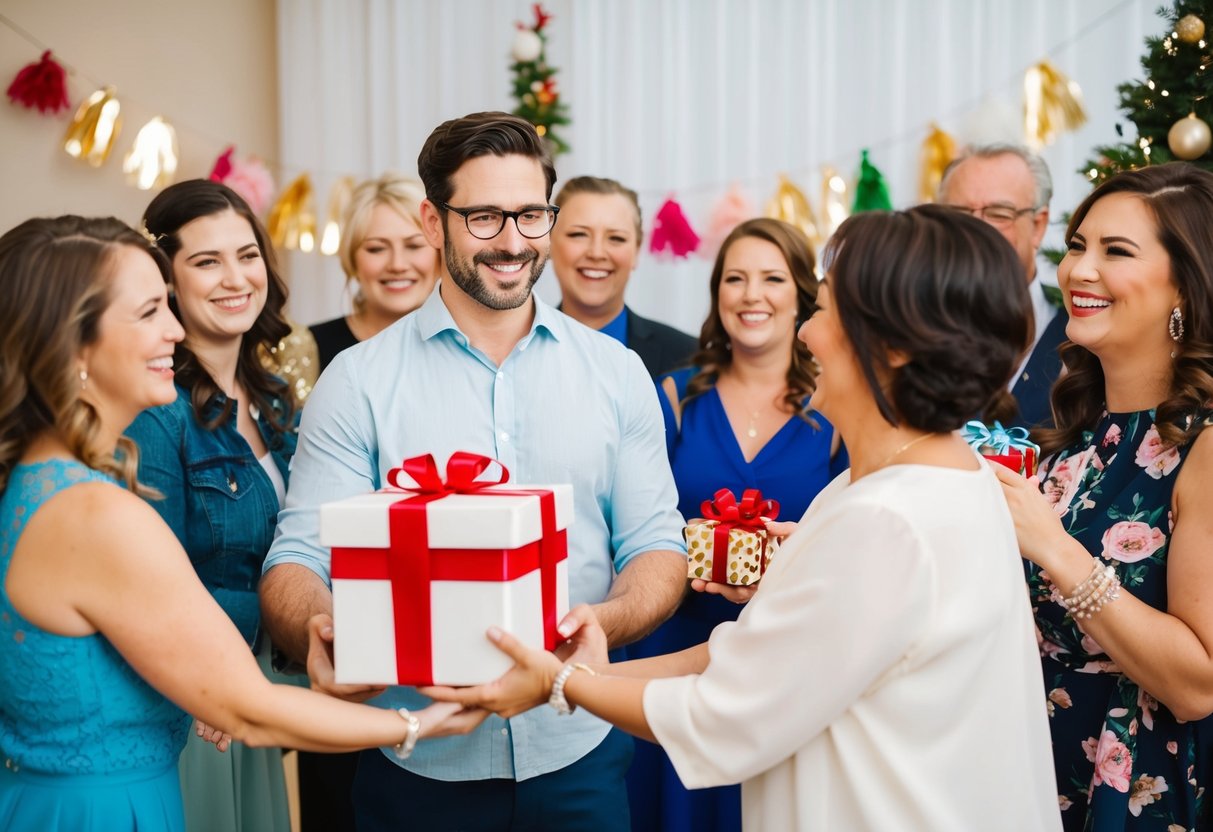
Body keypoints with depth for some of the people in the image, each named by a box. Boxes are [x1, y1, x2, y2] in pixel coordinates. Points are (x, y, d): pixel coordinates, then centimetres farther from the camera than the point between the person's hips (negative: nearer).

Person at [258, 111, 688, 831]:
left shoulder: (617, 373, 2)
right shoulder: (359, 381, -3)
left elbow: (657, 545, 3)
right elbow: (298, 559, -6)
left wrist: (604, 623, -19)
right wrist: (318, 633, -29)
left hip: (579, 754, 1)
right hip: (418, 766, -1)